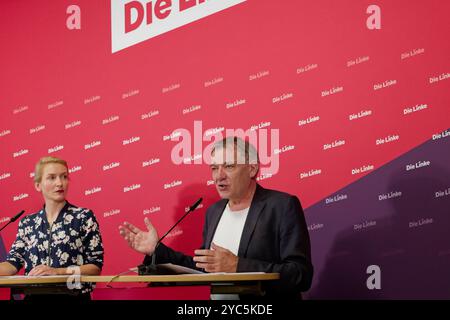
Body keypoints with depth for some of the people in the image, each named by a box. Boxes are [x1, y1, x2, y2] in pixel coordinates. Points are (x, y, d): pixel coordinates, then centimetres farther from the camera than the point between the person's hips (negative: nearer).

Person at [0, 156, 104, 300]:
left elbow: (96, 266, 0)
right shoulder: (27, 223, 14)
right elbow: (13, 264, 8)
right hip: (35, 295, 2)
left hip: (73, 295, -2)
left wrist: (58, 271, -10)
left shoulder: (84, 217, 4)